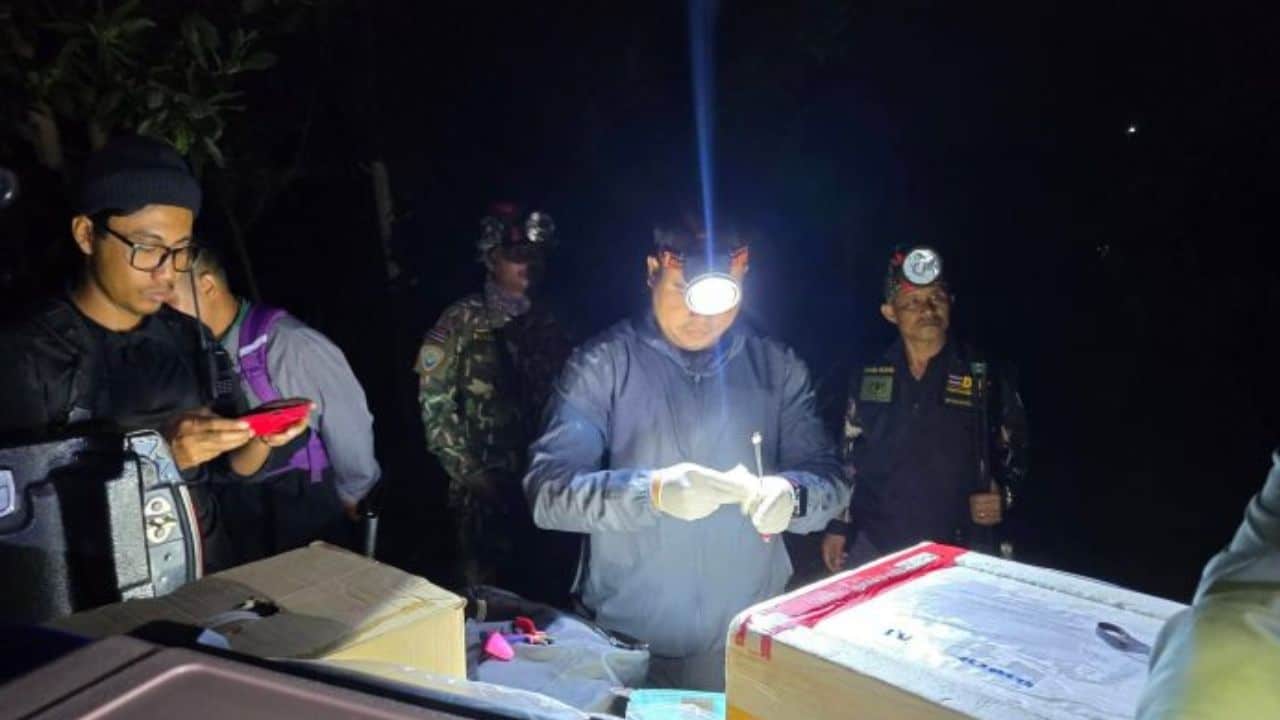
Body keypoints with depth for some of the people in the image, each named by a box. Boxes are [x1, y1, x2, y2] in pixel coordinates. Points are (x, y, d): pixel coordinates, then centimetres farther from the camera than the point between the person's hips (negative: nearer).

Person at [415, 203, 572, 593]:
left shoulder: (548, 323, 7)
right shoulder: (462, 320, -4)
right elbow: (435, 403, -6)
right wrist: (469, 472, -10)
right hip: (483, 485, -3)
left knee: (544, 585, 9)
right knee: (486, 584, 5)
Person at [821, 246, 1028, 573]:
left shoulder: (985, 377, -2)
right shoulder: (869, 376, 4)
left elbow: (1014, 453, 6)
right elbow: (848, 458, 10)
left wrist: (1003, 497, -13)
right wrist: (838, 526, 8)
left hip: (959, 551, -2)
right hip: (874, 546, 2)